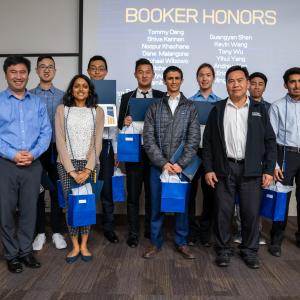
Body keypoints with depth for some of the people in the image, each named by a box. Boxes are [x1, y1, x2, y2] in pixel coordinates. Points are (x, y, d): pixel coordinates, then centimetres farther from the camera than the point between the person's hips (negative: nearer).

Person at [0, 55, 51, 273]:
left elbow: (46, 132, 3)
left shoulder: (38, 103, 9)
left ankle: (26, 251, 25)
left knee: (29, 210, 9)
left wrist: (33, 153, -12)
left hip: (33, 164, 2)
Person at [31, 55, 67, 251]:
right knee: (37, 191, 7)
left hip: (56, 149, 0)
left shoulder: (62, 96, 4)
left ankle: (57, 232, 19)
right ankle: (40, 232, 21)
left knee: (56, 191, 6)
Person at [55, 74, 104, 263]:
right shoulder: (62, 110, 4)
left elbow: (97, 142, 0)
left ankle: (84, 245, 17)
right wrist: (71, 170, -9)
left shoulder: (97, 111, 6)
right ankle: (75, 246, 14)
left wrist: (87, 169, -10)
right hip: (67, 163, 0)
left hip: (89, 163, 1)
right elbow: (60, 141, -2)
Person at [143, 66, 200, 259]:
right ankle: (156, 243, 22)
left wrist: (181, 164, -12)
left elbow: (194, 139, -2)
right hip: (158, 166, 1)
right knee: (157, 205, 7)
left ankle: (182, 242, 23)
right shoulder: (154, 108, 6)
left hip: (182, 166, 0)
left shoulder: (190, 107, 5)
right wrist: (163, 163, -11)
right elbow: (148, 139, -1)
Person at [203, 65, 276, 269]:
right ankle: (223, 250, 20)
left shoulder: (259, 109, 8)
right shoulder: (218, 109, 7)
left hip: (251, 170, 0)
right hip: (224, 169, 0)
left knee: (251, 213, 4)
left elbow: (270, 142, 5)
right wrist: (208, 169, -2)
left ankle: (250, 251, 22)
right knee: (223, 212, 4)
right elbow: (208, 141, 6)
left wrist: (269, 170, -2)